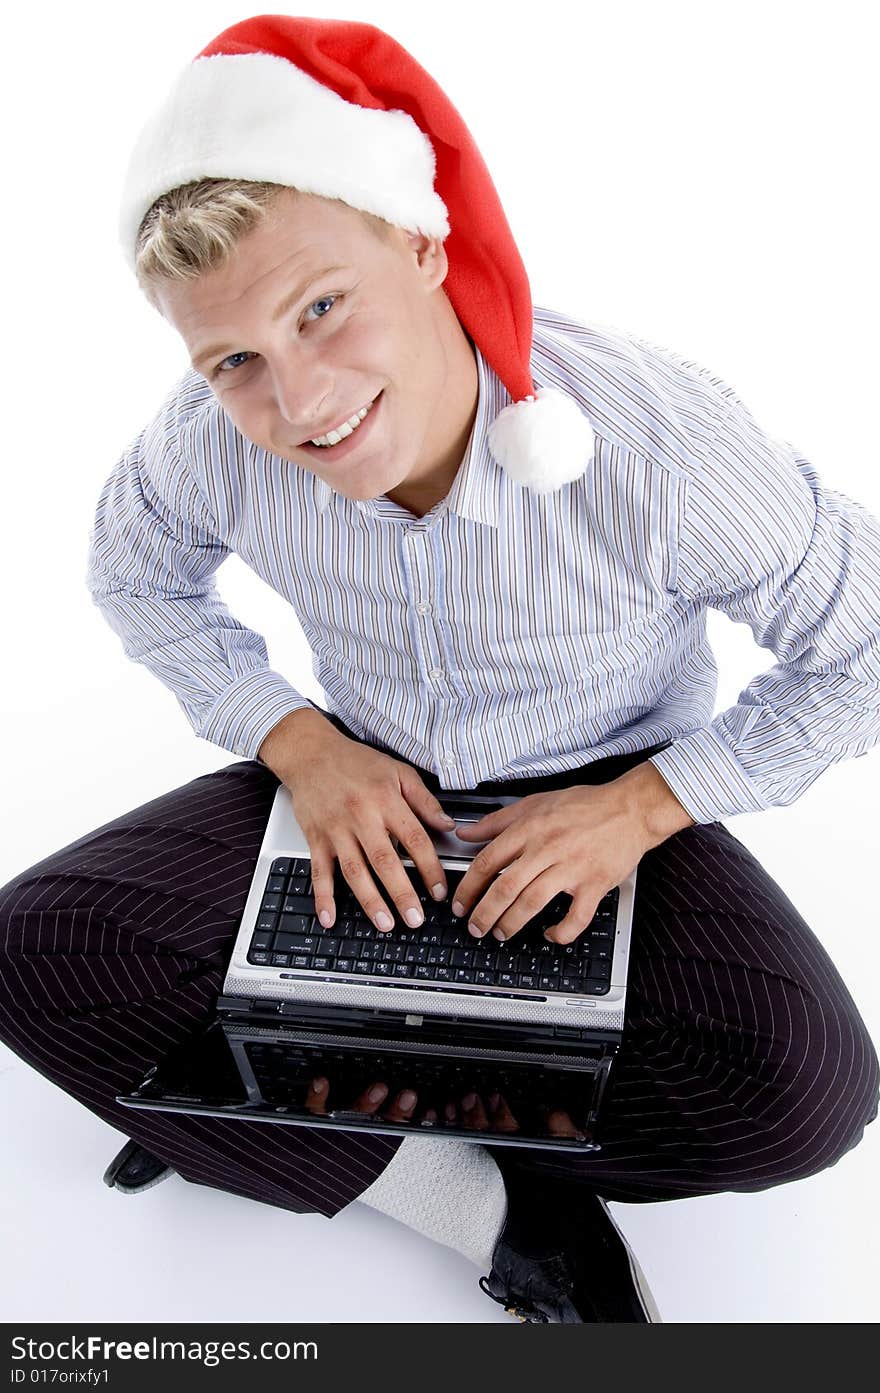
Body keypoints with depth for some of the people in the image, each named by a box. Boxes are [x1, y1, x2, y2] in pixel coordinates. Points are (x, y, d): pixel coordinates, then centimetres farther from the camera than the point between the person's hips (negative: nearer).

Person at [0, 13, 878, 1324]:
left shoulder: (662, 440, -28)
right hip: (365, 781, 3)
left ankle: (259, 1104, -11)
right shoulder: (218, 434, -19)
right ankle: (494, 1210, -11)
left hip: (606, 800, -1)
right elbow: (138, 574, 4)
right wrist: (300, 743, -12)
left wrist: (644, 804, -22)